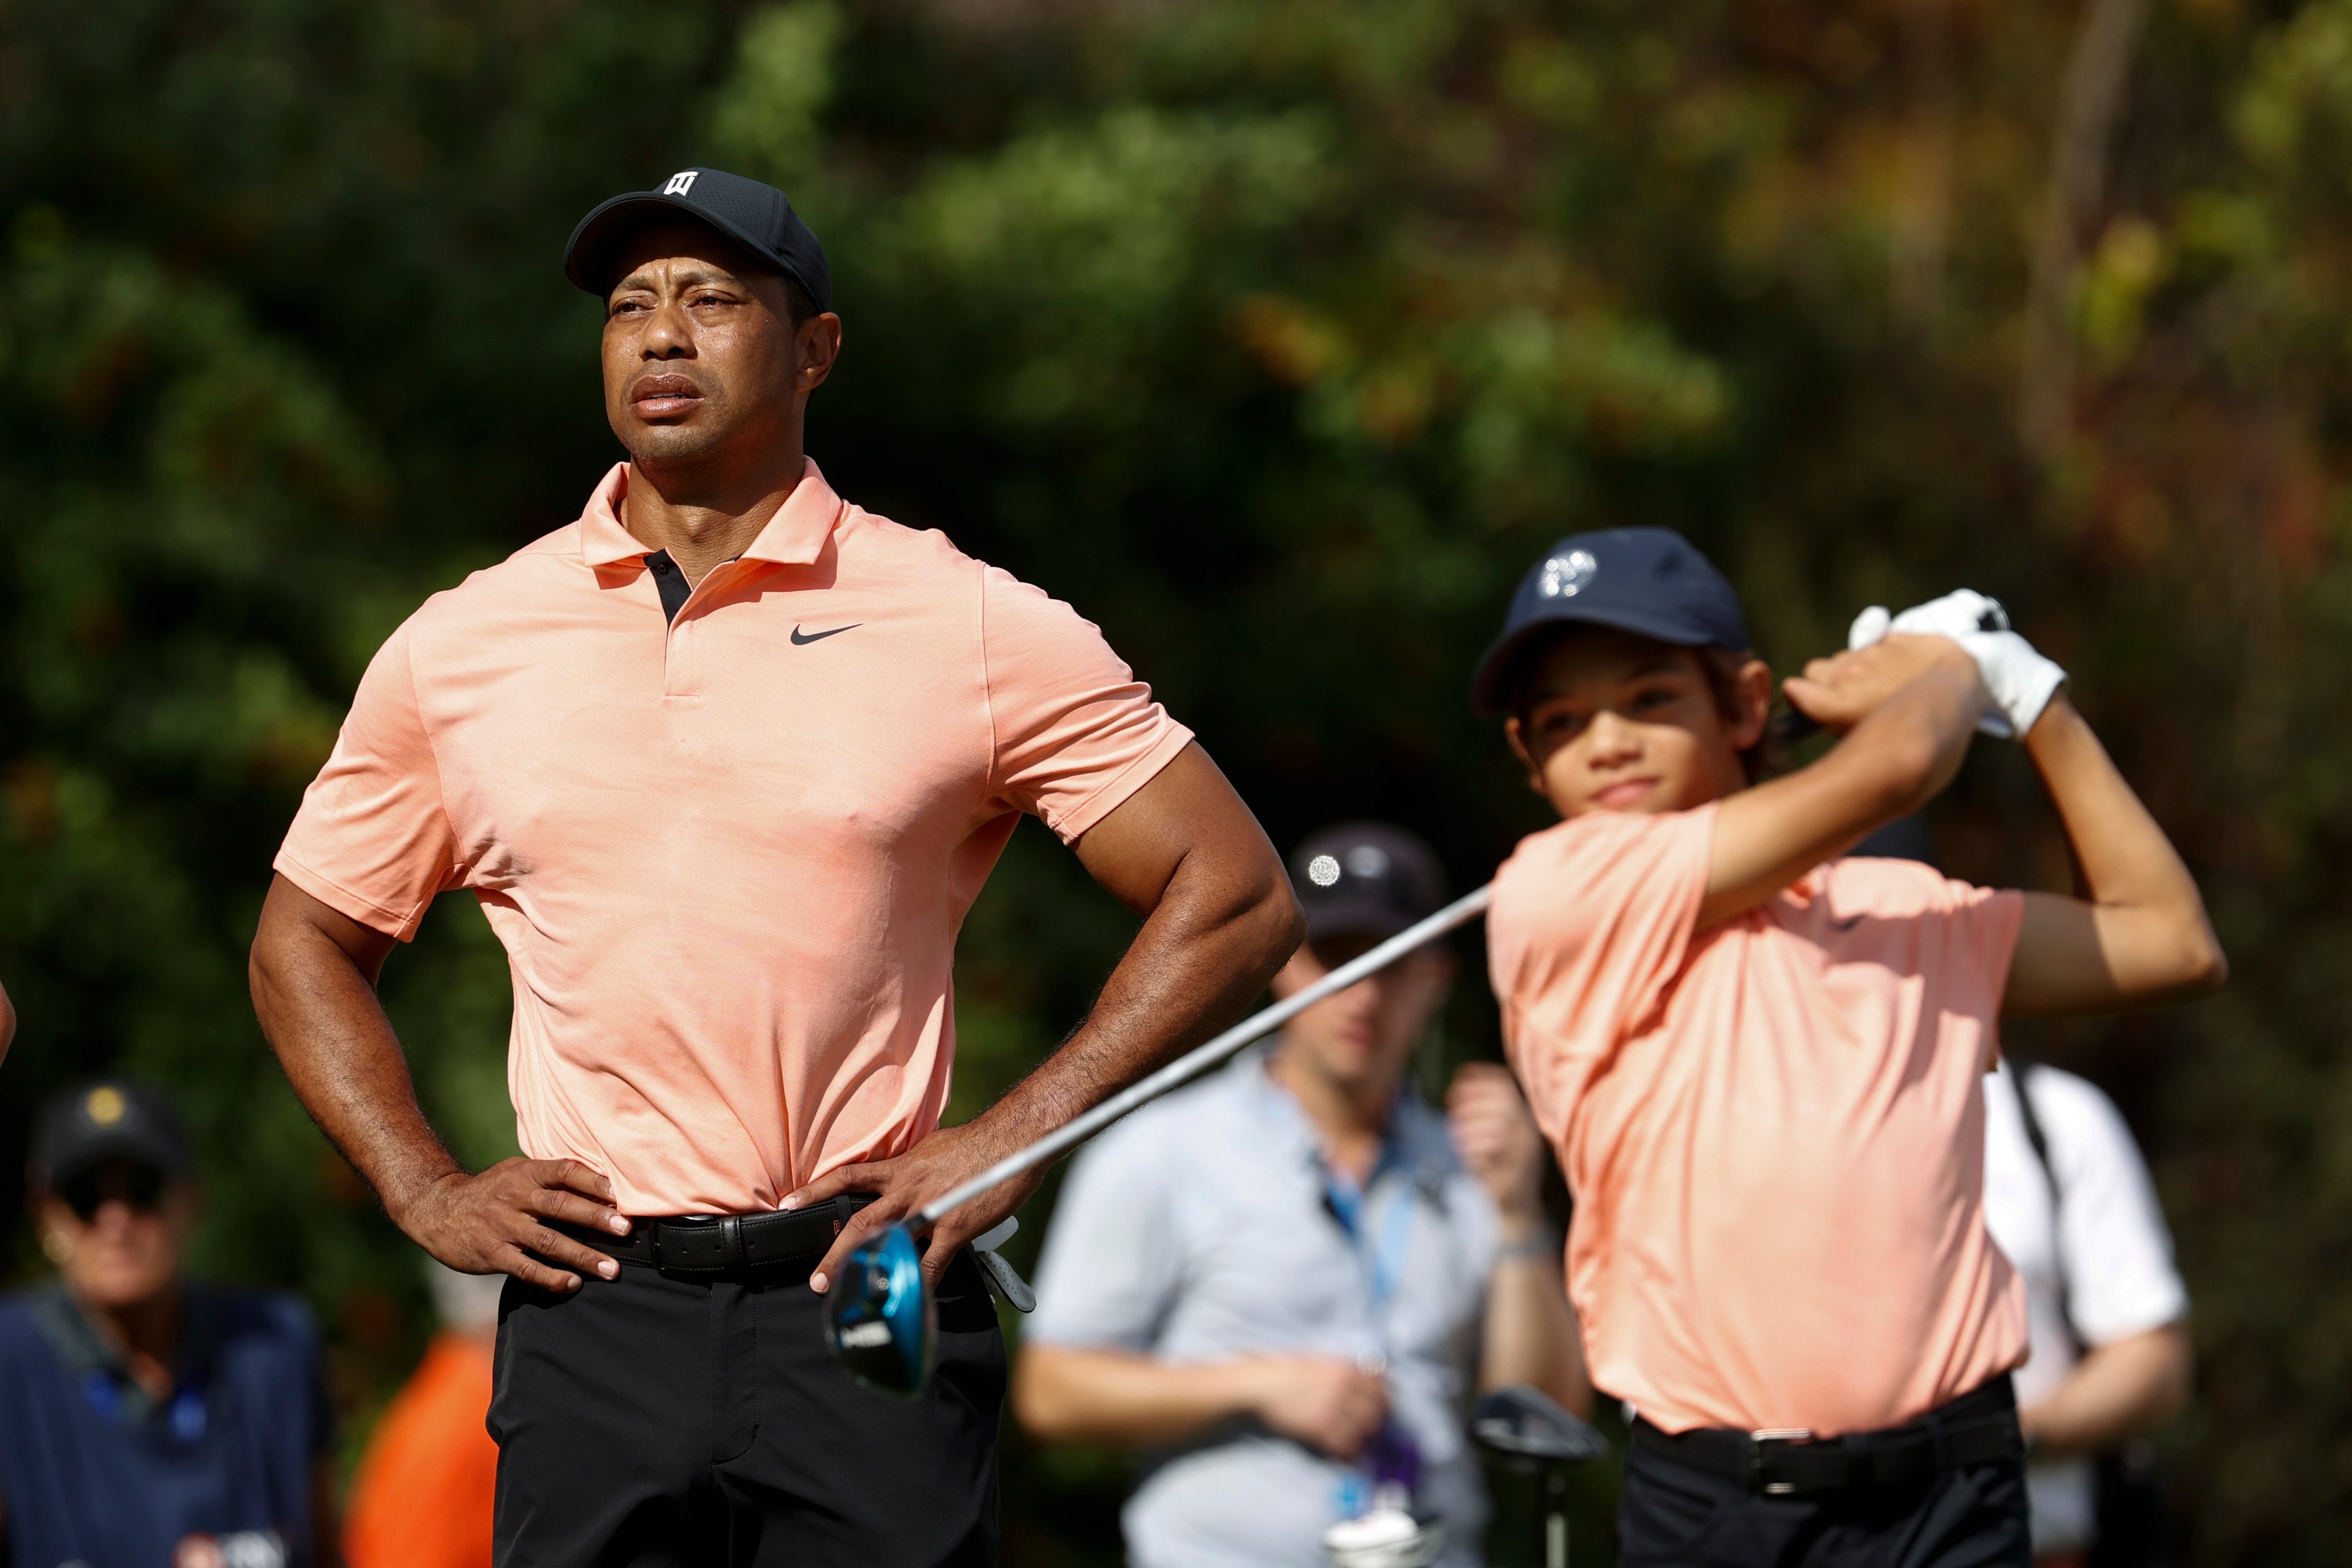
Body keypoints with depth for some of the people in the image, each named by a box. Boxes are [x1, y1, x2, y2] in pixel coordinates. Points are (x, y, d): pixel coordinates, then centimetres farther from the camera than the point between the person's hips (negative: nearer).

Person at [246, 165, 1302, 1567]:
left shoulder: (973, 627, 2)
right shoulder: (461, 648, 9)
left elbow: (1237, 896, 3)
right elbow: (305, 947, 20)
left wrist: (1015, 1140, -4)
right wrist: (425, 1191, 6)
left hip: (871, 1299, -2)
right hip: (595, 1318, 2)